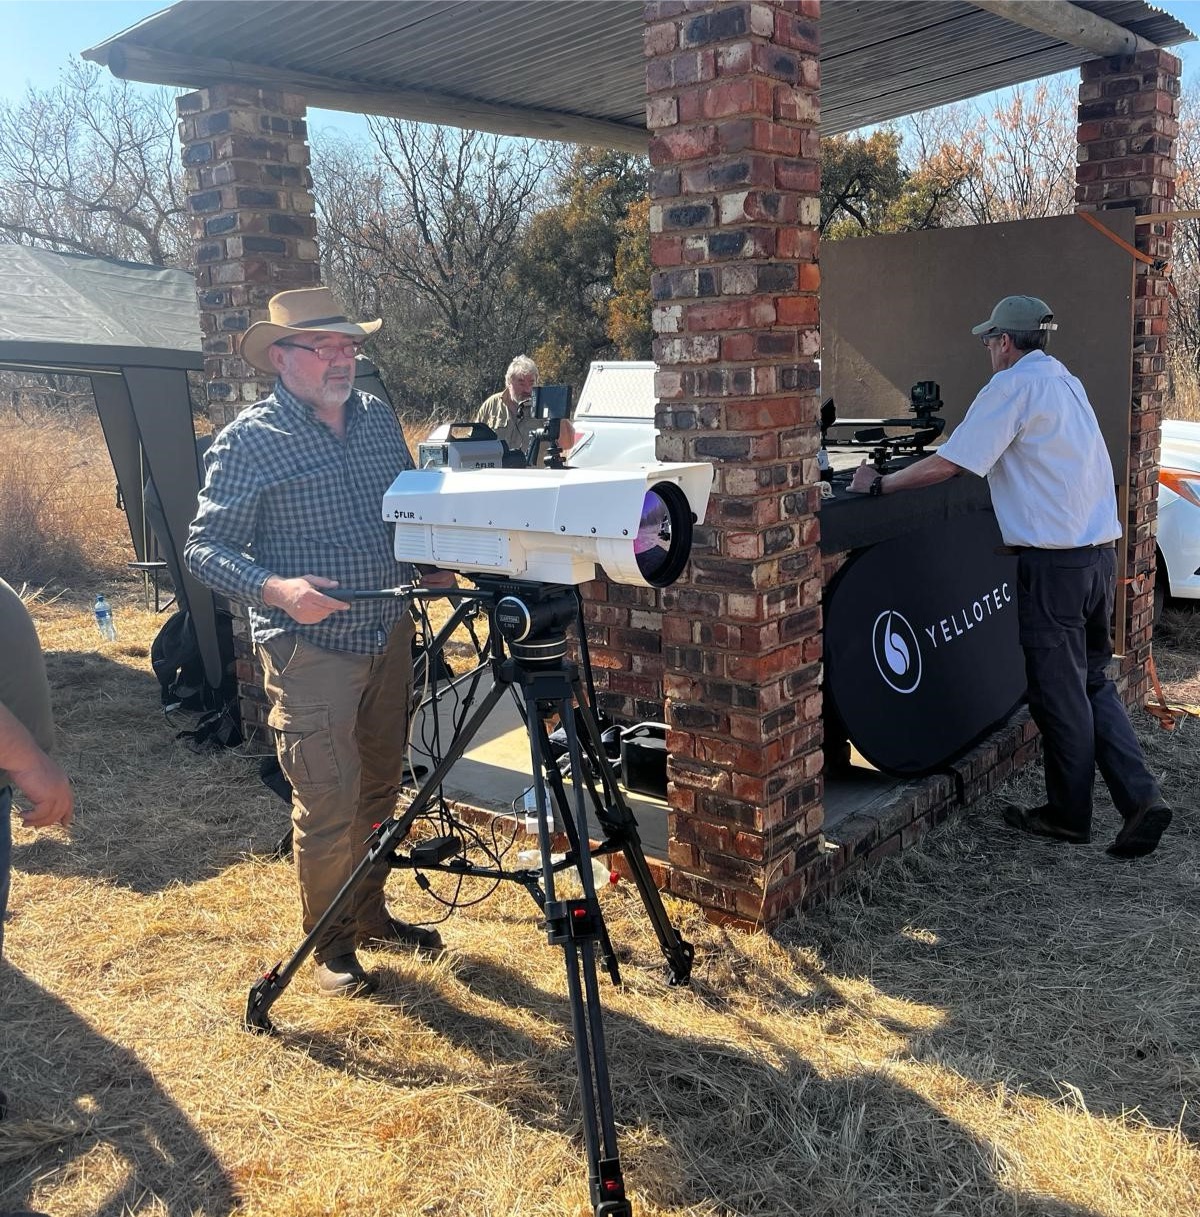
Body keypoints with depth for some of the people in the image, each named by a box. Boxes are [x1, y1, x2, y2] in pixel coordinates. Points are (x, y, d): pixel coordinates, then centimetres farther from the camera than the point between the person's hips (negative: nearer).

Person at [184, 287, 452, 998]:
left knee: (380, 787, 17)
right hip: (310, 647, -6)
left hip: (388, 635, 6)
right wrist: (277, 588, -27)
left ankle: (370, 913, 36)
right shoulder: (249, 441, -11)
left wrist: (432, 565, 0)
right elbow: (206, 547, -11)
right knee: (328, 803, -2)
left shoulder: (379, 417, 7)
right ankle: (331, 944, 19)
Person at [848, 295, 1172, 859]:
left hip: (1053, 562, -8)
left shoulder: (1013, 385, -11)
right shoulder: (1066, 382, 17)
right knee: (1092, 684, 17)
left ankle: (1068, 816, 18)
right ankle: (1140, 797, 8)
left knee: (1059, 693, 4)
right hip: (1100, 552, 9)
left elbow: (946, 464, -15)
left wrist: (880, 484, -4)